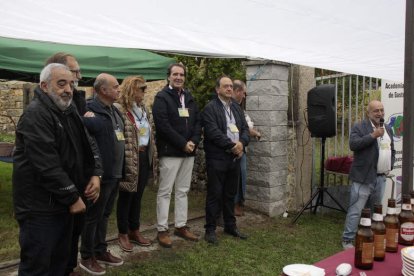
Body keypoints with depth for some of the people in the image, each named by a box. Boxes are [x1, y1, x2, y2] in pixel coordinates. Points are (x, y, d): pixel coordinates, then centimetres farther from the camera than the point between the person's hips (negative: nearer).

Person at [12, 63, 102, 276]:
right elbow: (47, 165, -24)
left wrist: (95, 174, -3)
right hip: (40, 207, -9)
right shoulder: (36, 115, -18)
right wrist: (72, 197, -18)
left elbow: (86, 146, 16)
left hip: (63, 203, 9)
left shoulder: (69, 112, 12)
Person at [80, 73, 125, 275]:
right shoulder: (91, 112, -17)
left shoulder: (115, 111, 12)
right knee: (93, 216, 6)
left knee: (104, 214, 19)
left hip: (114, 173, 8)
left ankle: (100, 251, 33)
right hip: (100, 174, -8)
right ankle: (86, 257, 21)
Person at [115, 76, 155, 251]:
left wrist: (152, 154, 14)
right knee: (126, 196, 6)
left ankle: (134, 231, 29)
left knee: (138, 196, 16)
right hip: (130, 159, -7)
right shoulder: (120, 110, -14)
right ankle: (123, 234, 21)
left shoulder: (143, 110, 12)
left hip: (145, 157, 7)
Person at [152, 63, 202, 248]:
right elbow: (163, 125, -16)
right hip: (170, 151, -6)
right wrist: (182, 143, -16)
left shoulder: (189, 98, 14)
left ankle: (181, 226, 24)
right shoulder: (162, 97, -6)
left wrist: (193, 141, -6)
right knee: (165, 191, 0)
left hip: (188, 151, 7)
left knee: (183, 191, 13)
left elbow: (197, 122, 12)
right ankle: (162, 230, 8)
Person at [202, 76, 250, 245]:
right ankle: (210, 229, 9)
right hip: (217, 158, -6)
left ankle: (230, 226, 27)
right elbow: (213, 132, -17)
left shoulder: (237, 108, 16)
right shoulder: (210, 108, -7)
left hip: (235, 157, 6)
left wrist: (241, 143, -8)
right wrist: (232, 145, -15)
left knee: (230, 194, 15)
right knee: (215, 194, 0)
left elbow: (245, 128, 11)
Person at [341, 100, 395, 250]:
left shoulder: (388, 128, 15)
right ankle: (347, 240, 4)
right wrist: (373, 135, -22)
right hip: (364, 177, -7)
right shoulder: (359, 127, -7)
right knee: (355, 210, -5)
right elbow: (353, 144, -22)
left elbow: (392, 150, 24)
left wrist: (390, 166, 10)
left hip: (381, 178, 7)